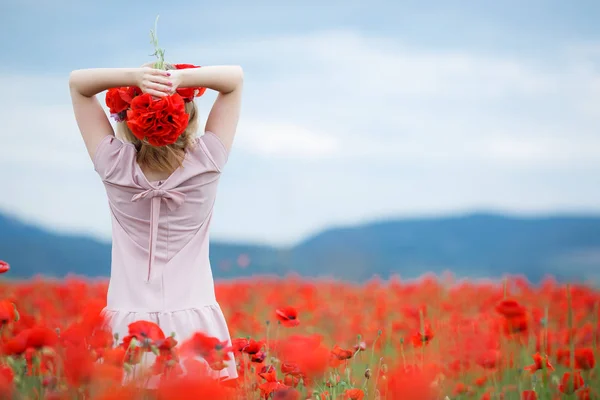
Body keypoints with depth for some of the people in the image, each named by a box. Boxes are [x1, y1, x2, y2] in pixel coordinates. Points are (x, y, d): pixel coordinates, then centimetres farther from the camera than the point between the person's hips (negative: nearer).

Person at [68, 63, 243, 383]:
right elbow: (235, 78, 0)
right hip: (194, 321, 0)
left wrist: (133, 76, -17)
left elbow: (77, 82, 1)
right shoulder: (205, 164, -9)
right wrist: (178, 78, -18)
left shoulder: (116, 166, -9)